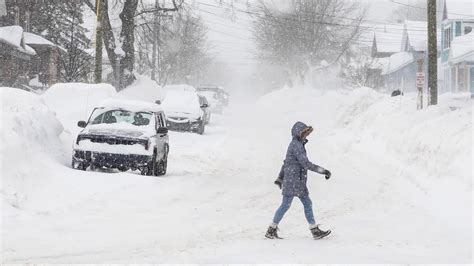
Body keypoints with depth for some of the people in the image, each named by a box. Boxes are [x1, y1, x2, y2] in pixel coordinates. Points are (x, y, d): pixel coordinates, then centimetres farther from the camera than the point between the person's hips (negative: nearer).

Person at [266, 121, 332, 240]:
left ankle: (315, 231, 7)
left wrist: (280, 178, 32)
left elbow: (286, 162, 24)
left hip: (299, 181, 10)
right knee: (286, 205, -4)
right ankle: (271, 230, 4)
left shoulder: (297, 144, 16)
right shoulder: (296, 145, -15)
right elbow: (305, 163, -22)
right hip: (292, 180, -10)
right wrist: (323, 171, -21)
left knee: (307, 204, 6)